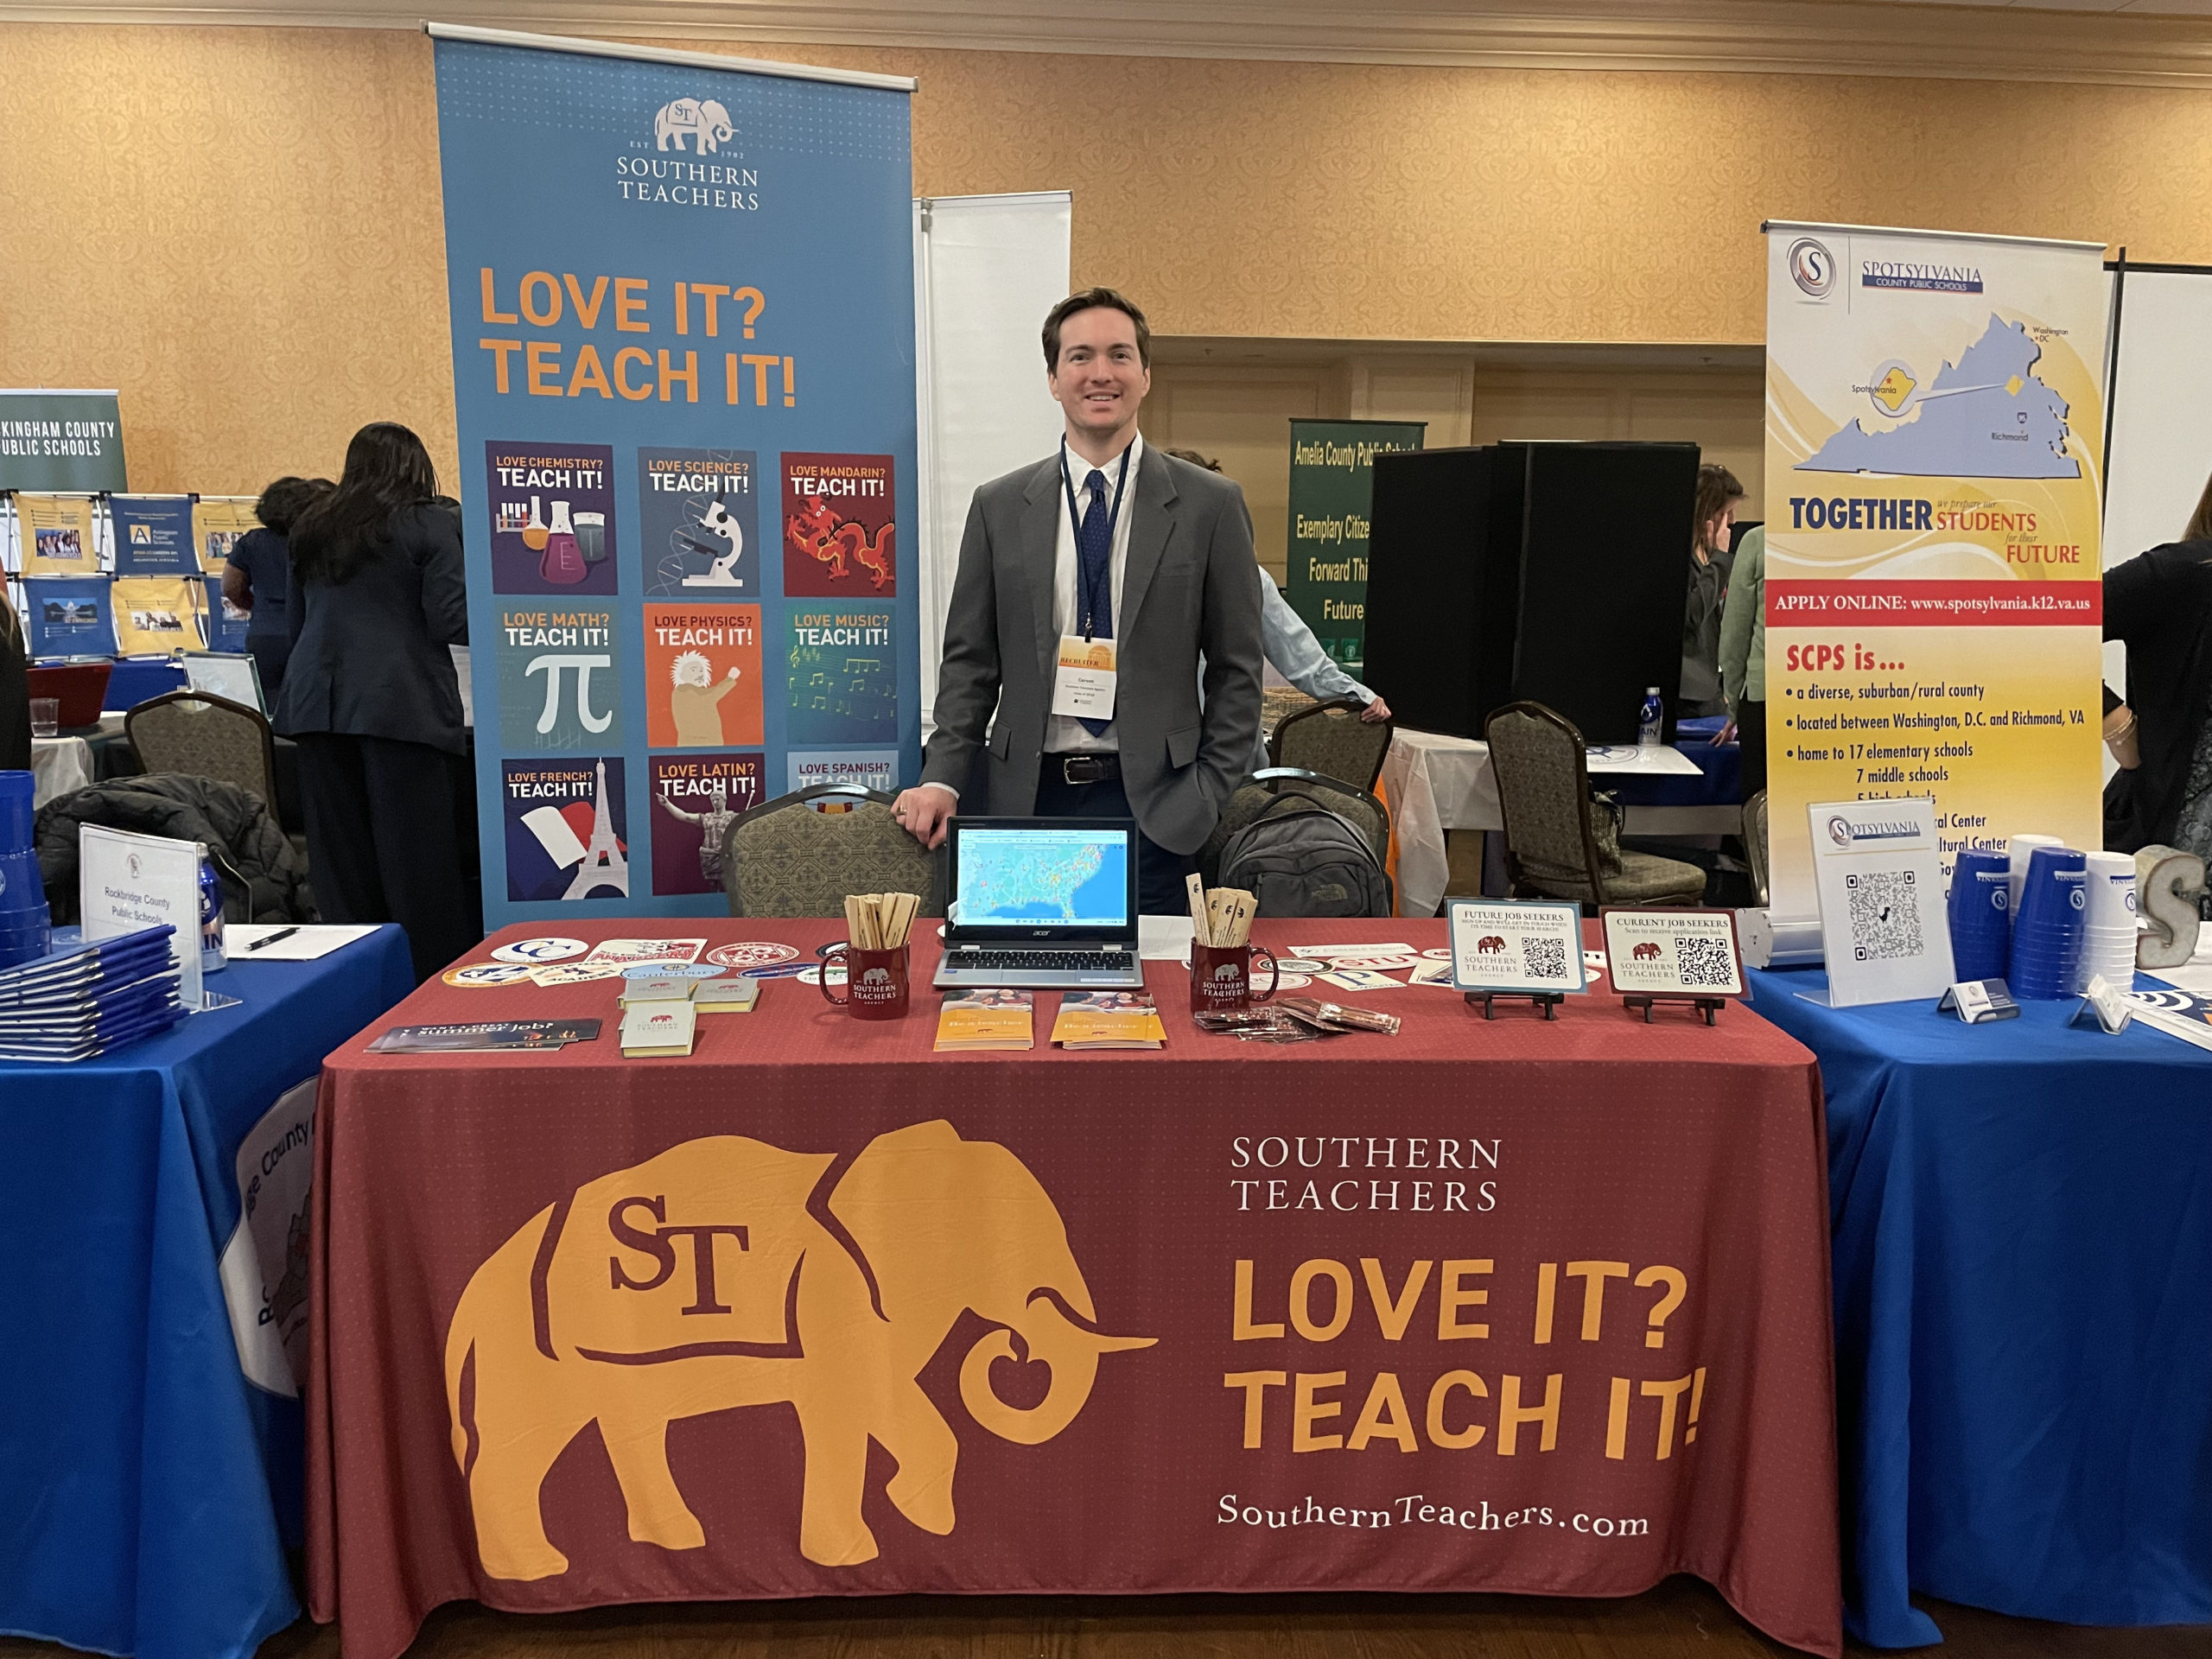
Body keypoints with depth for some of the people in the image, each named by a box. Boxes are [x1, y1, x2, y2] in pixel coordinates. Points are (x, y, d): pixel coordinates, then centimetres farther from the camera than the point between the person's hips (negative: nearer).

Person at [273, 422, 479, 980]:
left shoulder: (311, 529, 17)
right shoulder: (431, 523, -2)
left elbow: (296, 622, 24)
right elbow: (453, 620, -7)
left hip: (319, 702, 5)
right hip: (404, 704, -5)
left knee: (340, 851, 8)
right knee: (417, 854, -3)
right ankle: (440, 977, 0)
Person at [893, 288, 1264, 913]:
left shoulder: (1210, 503, 2)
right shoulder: (999, 506, 7)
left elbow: (1236, 668, 3)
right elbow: (970, 661, 8)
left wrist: (1210, 792, -4)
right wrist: (942, 778, -3)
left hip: (1155, 805, -1)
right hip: (1029, 796, 1)